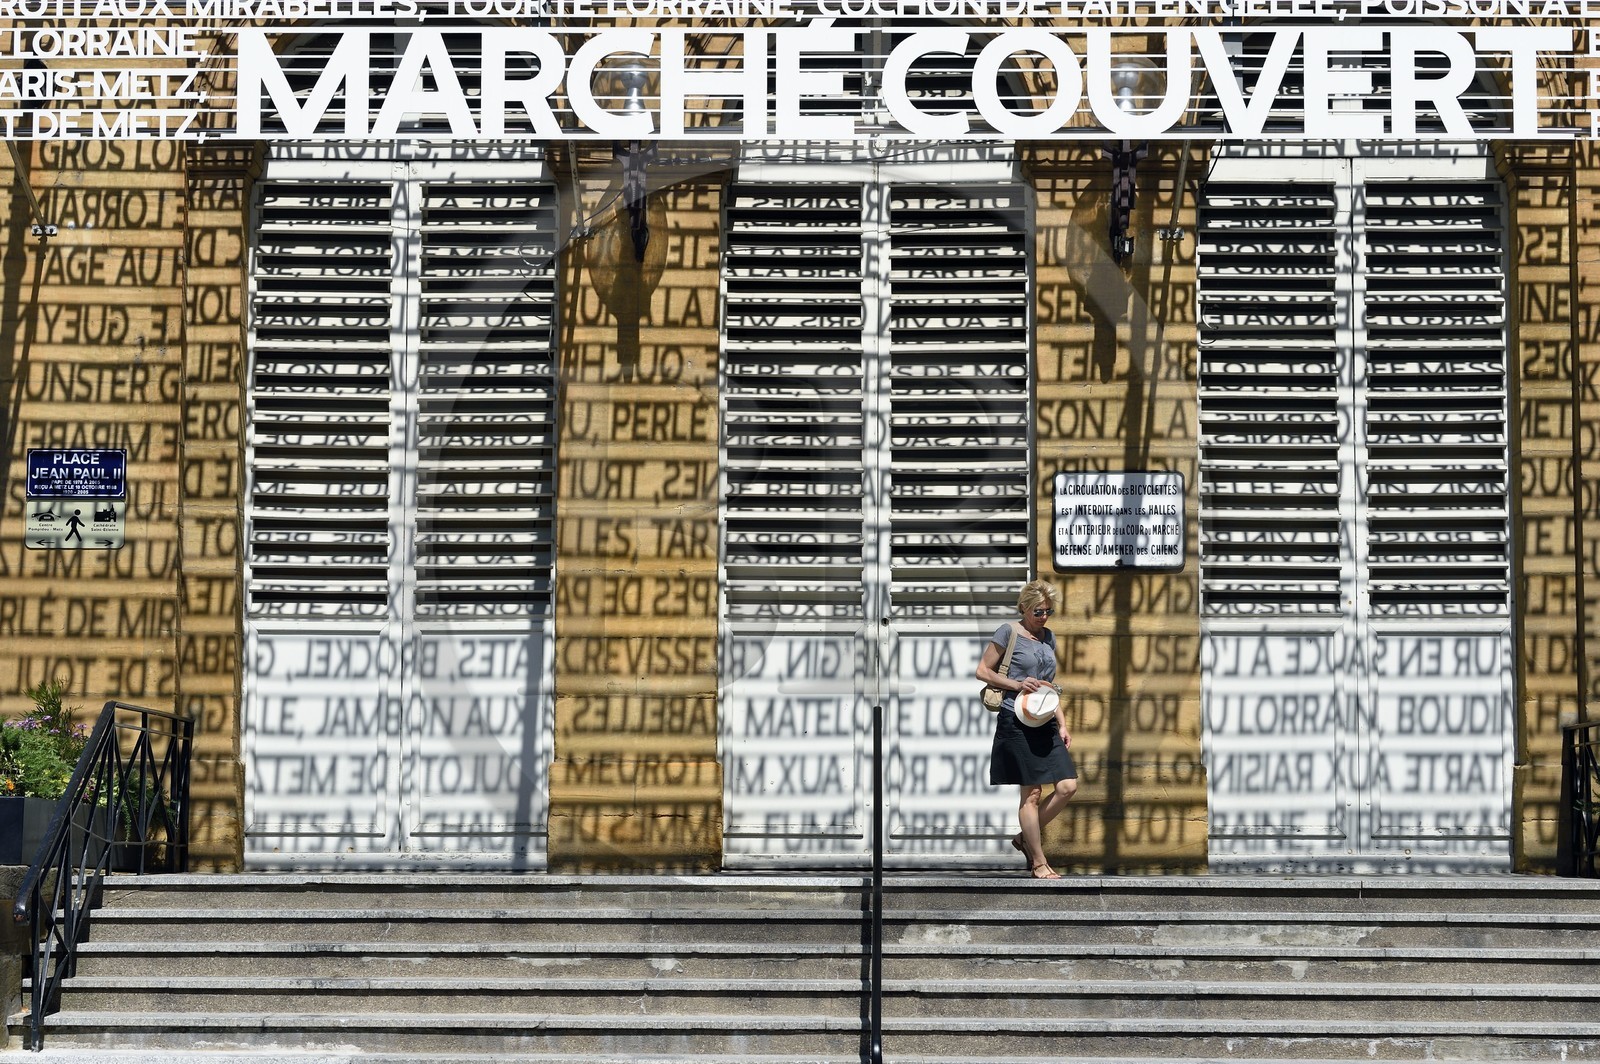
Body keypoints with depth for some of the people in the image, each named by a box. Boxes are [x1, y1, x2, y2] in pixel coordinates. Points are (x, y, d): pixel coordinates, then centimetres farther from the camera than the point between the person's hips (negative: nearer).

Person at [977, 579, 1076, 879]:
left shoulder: (1048, 636, 15)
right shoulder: (1008, 632, -4)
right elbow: (983, 671, -3)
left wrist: (1062, 724, 15)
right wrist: (1017, 684, -15)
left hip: (1046, 724, 7)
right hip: (1016, 722, -7)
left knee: (1068, 786, -2)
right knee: (1031, 793, -5)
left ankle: (1026, 837, 15)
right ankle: (1039, 862, 4)